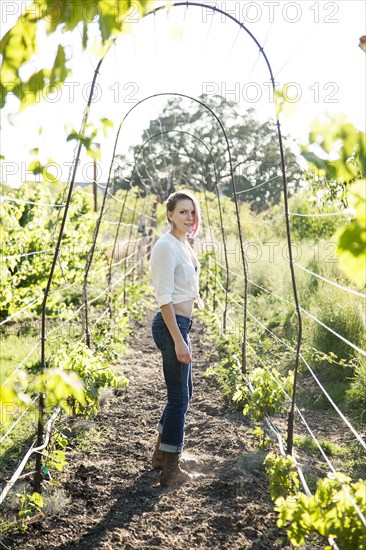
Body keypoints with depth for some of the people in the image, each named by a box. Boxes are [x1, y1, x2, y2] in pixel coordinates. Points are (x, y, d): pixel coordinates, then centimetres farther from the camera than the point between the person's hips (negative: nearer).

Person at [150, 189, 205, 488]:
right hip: (171, 325, -10)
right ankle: (171, 470, 9)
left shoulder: (185, 244, 12)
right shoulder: (167, 246, -16)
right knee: (179, 397, -2)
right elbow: (164, 298, -20)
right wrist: (178, 340, -23)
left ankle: (162, 453, 35)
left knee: (183, 393, 19)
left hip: (181, 323, 10)